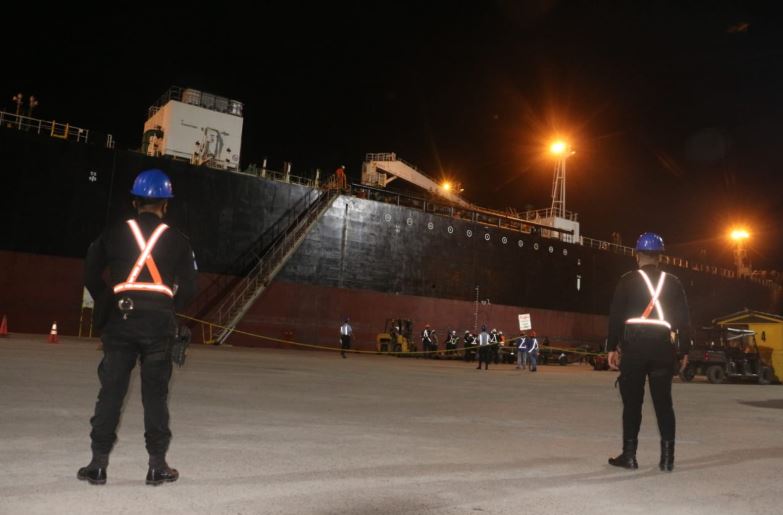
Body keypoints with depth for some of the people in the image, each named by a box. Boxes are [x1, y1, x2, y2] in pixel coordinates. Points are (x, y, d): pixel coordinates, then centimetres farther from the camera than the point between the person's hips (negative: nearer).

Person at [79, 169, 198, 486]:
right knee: (155, 394, 6)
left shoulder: (113, 235, 5)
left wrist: (107, 305, 17)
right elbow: (188, 289, -1)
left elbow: (91, 276, 5)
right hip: (159, 322, -1)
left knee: (111, 390, 9)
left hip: (120, 320, 1)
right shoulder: (177, 240, 1)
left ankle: (98, 464, 14)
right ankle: (157, 465, 13)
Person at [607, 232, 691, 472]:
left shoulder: (627, 280, 0)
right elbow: (684, 317, 7)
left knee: (632, 401, 4)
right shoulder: (672, 282, 9)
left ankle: (629, 455, 7)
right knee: (663, 401, 8)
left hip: (633, 345, -2)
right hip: (663, 345, 2)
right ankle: (667, 457, 8)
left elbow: (616, 315, -4)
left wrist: (612, 347, 1)